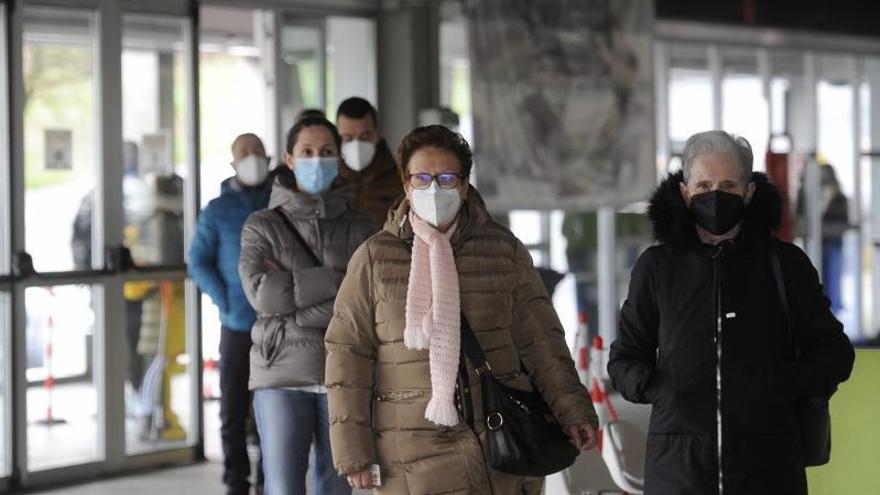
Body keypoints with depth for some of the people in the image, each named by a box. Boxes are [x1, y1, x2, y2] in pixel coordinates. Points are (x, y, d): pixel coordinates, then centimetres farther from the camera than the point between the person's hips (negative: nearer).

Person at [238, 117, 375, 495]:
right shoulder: (262, 226, 4)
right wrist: (336, 279, -12)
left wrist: (291, 291, -12)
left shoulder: (361, 229, 6)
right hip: (282, 377, -1)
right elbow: (262, 293, -12)